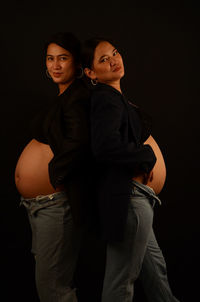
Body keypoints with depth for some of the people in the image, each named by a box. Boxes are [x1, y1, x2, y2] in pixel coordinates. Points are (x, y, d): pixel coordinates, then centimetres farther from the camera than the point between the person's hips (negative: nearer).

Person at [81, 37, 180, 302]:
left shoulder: (116, 98, 15)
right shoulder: (106, 99, -16)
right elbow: (105, 146, -32)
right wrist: (147, 156, -18)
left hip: (135, 195, 11)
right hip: (129, 198, -11)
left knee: (155, 267, 25)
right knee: (121, 281, 4)